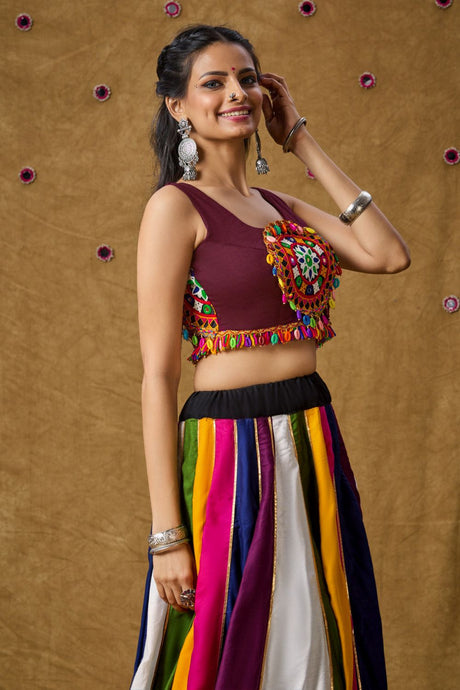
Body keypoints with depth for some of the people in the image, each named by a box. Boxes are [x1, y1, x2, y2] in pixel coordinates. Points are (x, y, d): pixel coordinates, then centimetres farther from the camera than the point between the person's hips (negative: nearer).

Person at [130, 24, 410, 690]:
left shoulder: (280, 206, 13)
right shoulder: (175, 207, -7)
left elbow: (390, 254, 0)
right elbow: (157, 376, -11)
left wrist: (303, 143, 4)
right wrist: (167, 533, -16)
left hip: (315, 442, 7)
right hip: (232, 449, -7)